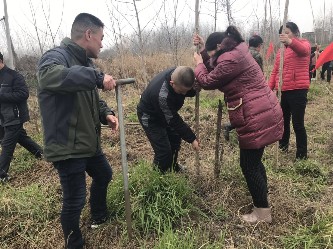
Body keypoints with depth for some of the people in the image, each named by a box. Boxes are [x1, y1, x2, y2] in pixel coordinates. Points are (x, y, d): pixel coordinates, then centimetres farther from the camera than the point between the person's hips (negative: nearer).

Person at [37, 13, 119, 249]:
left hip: (89, 142, 10)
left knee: (104, 175, 27)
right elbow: (50, 75, -43)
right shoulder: (56, 56, -17)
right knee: (74, 200, 2)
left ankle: (99, 217, 51)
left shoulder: (85, 63, 12)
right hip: (67, 147, -10)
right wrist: (98, 77, -42)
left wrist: (106, 113, -3)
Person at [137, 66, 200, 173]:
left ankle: (173, 166, 40)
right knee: (164, 151, -8)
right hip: (150, 117, -8)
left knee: (175, 138, 17)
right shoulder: (162, 95, -43)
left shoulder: (177, 73, -23)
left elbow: (191, 92, -4)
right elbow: (174, 121, -31)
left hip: (165, 113, 8)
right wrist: (192, 139, -23)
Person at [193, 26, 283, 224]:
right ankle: (262, 204, 36)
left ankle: (263, 213, 15)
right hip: (263, 114, 11)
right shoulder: (237, 53, 14)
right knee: (253, 162, 21)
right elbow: (216, 71, 23)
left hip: (257, 119, -11)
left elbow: (208, 81, -8)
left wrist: (199, 63, 9)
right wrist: (204, 48, 19)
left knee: (249, 165, 1)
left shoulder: (231, 59, -19)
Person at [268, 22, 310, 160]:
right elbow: (275, 72, 16)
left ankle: (302, 155, 8)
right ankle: (283, 147, 33)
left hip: (298, 90, -6)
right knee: (283, 121, 16)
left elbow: (304, 50, -28)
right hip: (282, 91, 6)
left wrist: (290, 42, -48)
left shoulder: (304, 43, -2)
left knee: (298, 124, -4)